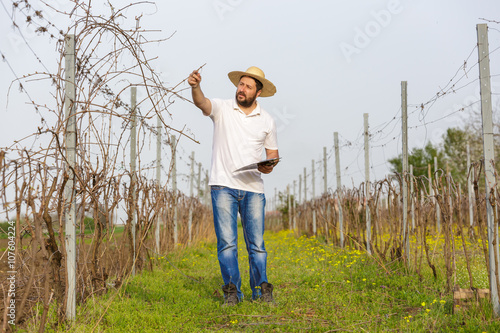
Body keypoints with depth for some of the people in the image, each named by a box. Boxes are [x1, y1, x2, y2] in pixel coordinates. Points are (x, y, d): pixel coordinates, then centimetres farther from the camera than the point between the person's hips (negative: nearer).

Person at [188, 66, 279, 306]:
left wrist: (269, 166, -6)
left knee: (256, 243, 1)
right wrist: (195, 87, -38)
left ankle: (262, 290, 12)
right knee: (226, 242, -5)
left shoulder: (267, 121, 10)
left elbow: (273, 153, 17)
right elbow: (201, 103, -17)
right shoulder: (222, 109, 4)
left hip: (253, 189, 2)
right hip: (223, 186, -1)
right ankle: (232, 291, 2)